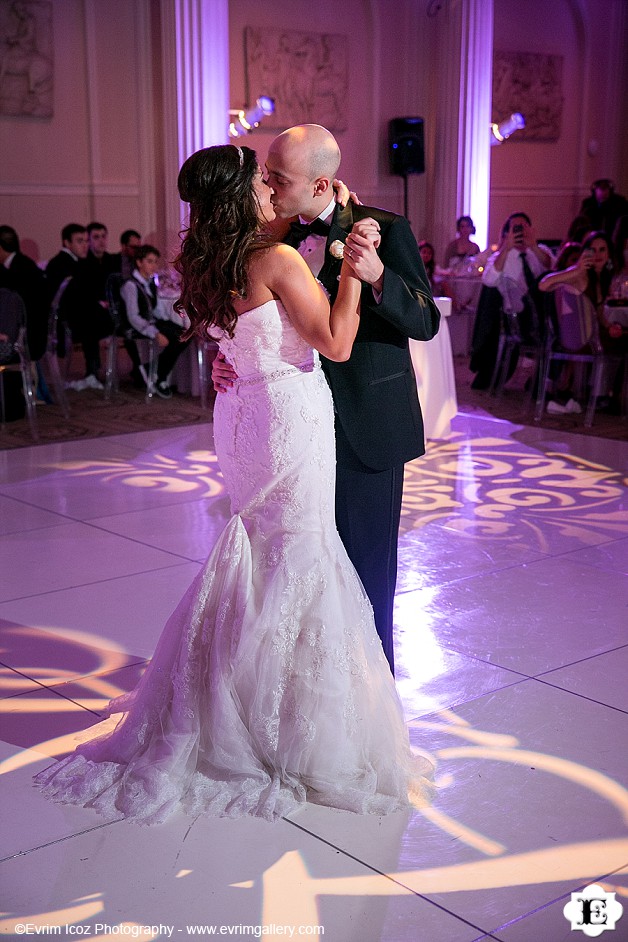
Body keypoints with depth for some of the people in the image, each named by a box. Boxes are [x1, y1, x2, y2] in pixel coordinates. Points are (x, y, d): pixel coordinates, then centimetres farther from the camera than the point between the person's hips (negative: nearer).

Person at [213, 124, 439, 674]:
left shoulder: (385, 229, -10)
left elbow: (426, 323, -12)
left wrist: (377, 276, -30)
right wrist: (227, 359, -8)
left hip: (366, 424, -5)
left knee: (365, 562, 5)